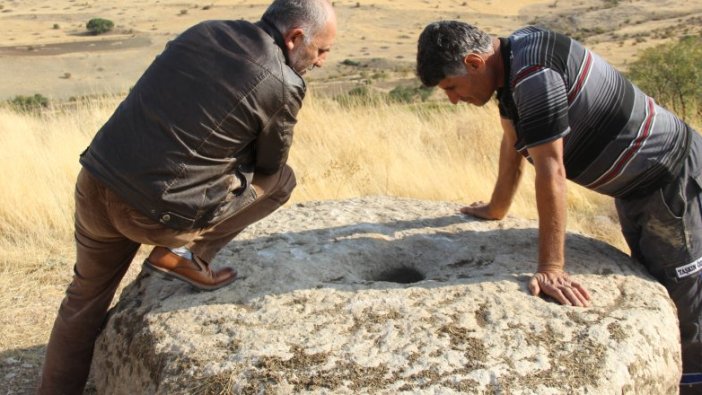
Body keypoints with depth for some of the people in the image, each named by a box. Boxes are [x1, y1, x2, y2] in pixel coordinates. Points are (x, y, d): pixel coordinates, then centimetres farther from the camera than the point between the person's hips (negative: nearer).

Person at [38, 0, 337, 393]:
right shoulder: (283, 85, -9)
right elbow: (268, 164, 7)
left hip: (95, 184, 7)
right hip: (157, 215, -6)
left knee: (86, 298, 27)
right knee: (280, 179, 12)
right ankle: (185, 255, 9)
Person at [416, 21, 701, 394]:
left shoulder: (535, 73, -29)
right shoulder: (512, 57, -1)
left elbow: (550, 173, -30)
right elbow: (513, 146, 11)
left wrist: (551, 268, -27)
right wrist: (496, 209, 20)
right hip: (636, 185, 10)